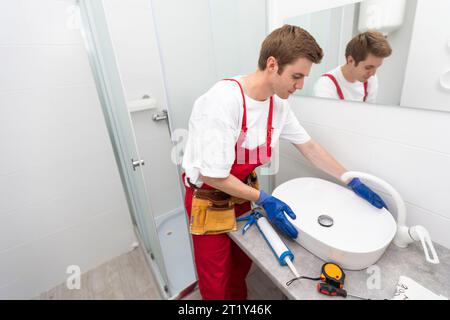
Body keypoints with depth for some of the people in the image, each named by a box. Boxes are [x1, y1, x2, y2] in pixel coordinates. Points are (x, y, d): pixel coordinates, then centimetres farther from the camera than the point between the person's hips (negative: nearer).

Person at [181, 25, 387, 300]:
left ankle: (239, 297, 54)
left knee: (243, 262, 25)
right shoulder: (222, 102, -31)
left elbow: (309, 147, 3)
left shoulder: (279, 103, -7)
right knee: (216, 284, 12)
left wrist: (354, 183, 6)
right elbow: (213, 176, -26)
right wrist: (263, 200, -21)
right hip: (210, 199, -6)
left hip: (244, 190, 6)